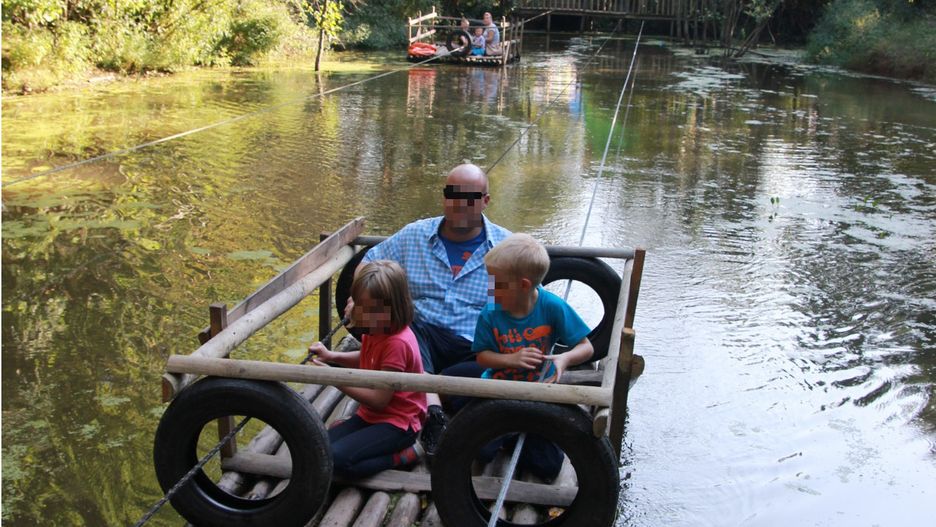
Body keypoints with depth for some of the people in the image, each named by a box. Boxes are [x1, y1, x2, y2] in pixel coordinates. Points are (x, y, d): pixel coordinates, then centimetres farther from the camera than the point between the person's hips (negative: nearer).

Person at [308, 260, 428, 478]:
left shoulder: (397, 343, -25)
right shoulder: (376, 331, 1)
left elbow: (379, 399, -23)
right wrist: (332, 356, 5)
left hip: (397, 422, -8)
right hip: (370, 415, 8)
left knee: (336, 459, -25)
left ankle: (407, 454, -10)